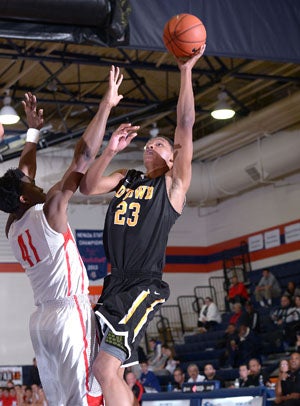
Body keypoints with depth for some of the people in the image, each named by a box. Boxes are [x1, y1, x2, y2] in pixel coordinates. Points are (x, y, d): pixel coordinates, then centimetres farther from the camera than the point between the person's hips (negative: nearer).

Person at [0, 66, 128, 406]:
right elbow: (83, 157, -10)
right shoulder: (48, 211, -9)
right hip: (70, 314, -8)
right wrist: (106, 105, -6)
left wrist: (33, 130, 34)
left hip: (41, 319, 8)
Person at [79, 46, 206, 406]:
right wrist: (110, 152, -2)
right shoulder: (126, 179, 20)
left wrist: (186, 71, -8)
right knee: (111, 371, 9)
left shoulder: (174, 183, 2)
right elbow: (87, 187, 10)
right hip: (115, 283, 7)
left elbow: (185, 125, -6)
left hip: (144, 287, -7)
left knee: (105, 370, -19)